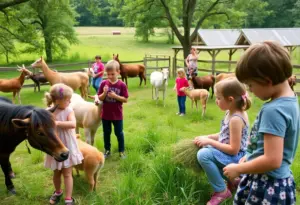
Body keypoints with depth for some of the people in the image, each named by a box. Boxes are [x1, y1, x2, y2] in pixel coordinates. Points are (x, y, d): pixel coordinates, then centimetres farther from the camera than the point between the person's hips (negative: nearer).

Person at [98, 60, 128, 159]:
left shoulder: (122, 85, -11)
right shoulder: (104, 83, -5)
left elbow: (125, 99, -10)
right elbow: (100, 98, -4)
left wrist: (115, 96, -23)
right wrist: (104, 93, -23)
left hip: (117, 115, -2)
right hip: (105, 114, 2)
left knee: (119, 133, 11)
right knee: (106, 133, 16)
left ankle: (121, 151, 26)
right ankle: (107, 150, 33)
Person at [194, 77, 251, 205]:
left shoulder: (236, 119, -26)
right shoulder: (231, 113, 2)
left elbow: (233, 149, -26)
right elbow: (225, 135, 14)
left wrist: (210, 141, -21)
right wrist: (207, 137, 2)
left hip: (236, 158, -10)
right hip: (231, 155, 10)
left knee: (203, 155, -24)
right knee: (206, 149, 21)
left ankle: (222, 191, -6)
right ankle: (232, 178, 21)